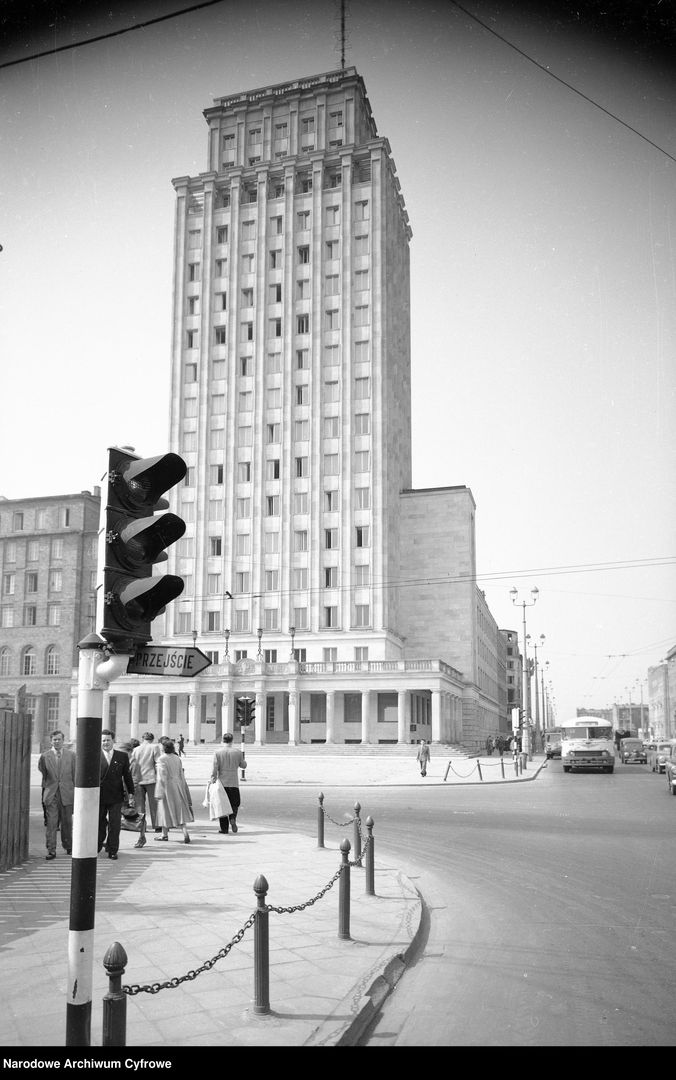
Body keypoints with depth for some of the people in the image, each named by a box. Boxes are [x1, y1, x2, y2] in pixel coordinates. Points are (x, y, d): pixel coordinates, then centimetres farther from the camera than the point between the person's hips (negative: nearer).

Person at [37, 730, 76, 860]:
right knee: (51, 823, -5)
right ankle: (51, 850, 0)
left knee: (67, 822, 10)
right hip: (51, 794, -1)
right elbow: (43, 774, 9)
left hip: (67, 794, 1)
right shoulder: (44, 756, 1)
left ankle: (68, 847, 26)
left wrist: (76, 793, 3)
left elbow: (75, 775, 5)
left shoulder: (71, 755, 3)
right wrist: (45, 789, 5)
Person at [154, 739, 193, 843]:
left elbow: (162, 777, -16)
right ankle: (185, 833, -7)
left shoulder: (161, 759, -13)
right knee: (180, 810, 6)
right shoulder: (177, 758, 6)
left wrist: (159, 792, -13)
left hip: (166, 786, -5)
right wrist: (182, 788, 17)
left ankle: (165, 834, 20)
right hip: (177, 785, 5)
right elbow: (181, 775, 10)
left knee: (165, 809, 9)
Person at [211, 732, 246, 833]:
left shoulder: (218, 752, -4)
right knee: (235, 803, 13)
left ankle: (223, 827, 8)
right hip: (234, 783, 0)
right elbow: (243, 765, 12)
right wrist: (243, 758, 30)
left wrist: (213, 779, -2)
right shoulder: (238, 752, -1)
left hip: (222, 782, 0)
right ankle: (232, 818, -14)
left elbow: (214, 767, -9)